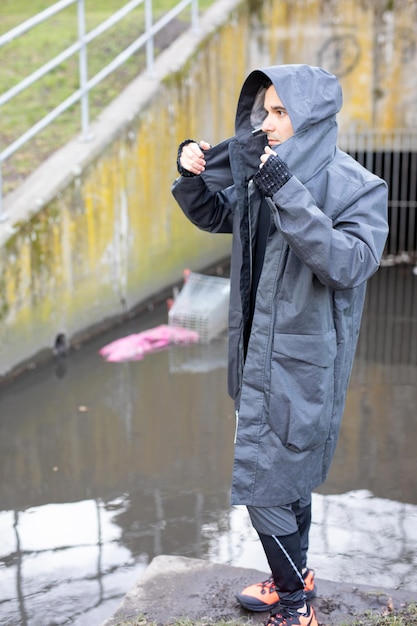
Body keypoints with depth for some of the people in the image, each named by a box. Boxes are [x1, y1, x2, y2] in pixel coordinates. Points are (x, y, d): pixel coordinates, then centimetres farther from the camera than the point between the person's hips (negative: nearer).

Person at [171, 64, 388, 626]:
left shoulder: (356, 188, -16)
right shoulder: (267, 176, 2)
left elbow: (350, 264, -31)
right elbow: (213, 215, 15)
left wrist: (285, 191, -34)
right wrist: (192, 173, -6)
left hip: (302, 363, -7)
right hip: (262, 351, 7)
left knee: (264, 484, 1)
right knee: (288, 474, 21)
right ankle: (296, 577, 41)